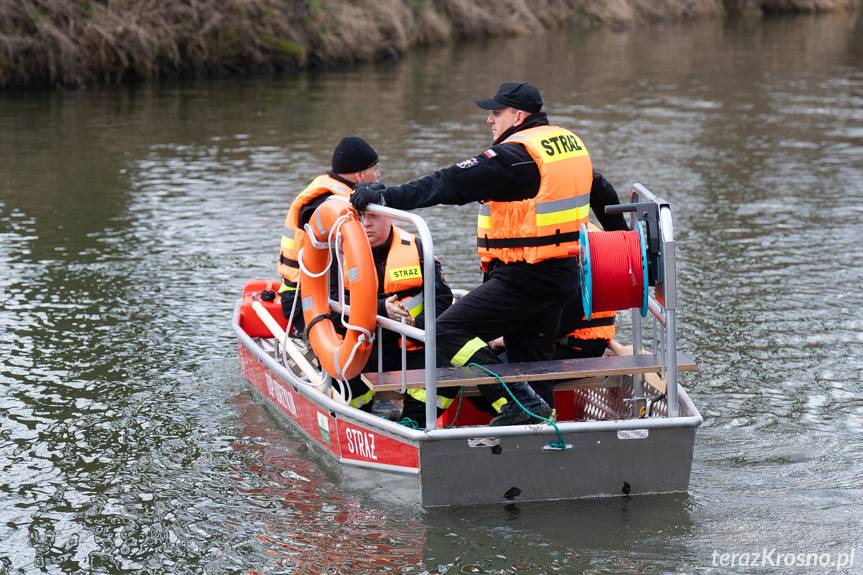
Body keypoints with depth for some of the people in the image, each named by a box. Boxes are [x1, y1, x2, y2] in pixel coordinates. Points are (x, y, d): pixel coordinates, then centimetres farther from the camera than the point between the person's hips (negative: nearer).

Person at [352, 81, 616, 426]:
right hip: (563, 274, 10)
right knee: (532, 356, 15)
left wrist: (388, 197, -21)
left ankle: (517, 403, -17)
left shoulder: (514, 155, -16)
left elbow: (452, 184, -21)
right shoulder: (571, 143, 13)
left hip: (523, 278, -10)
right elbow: (601, 190, 29)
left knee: (450, 331, -10)